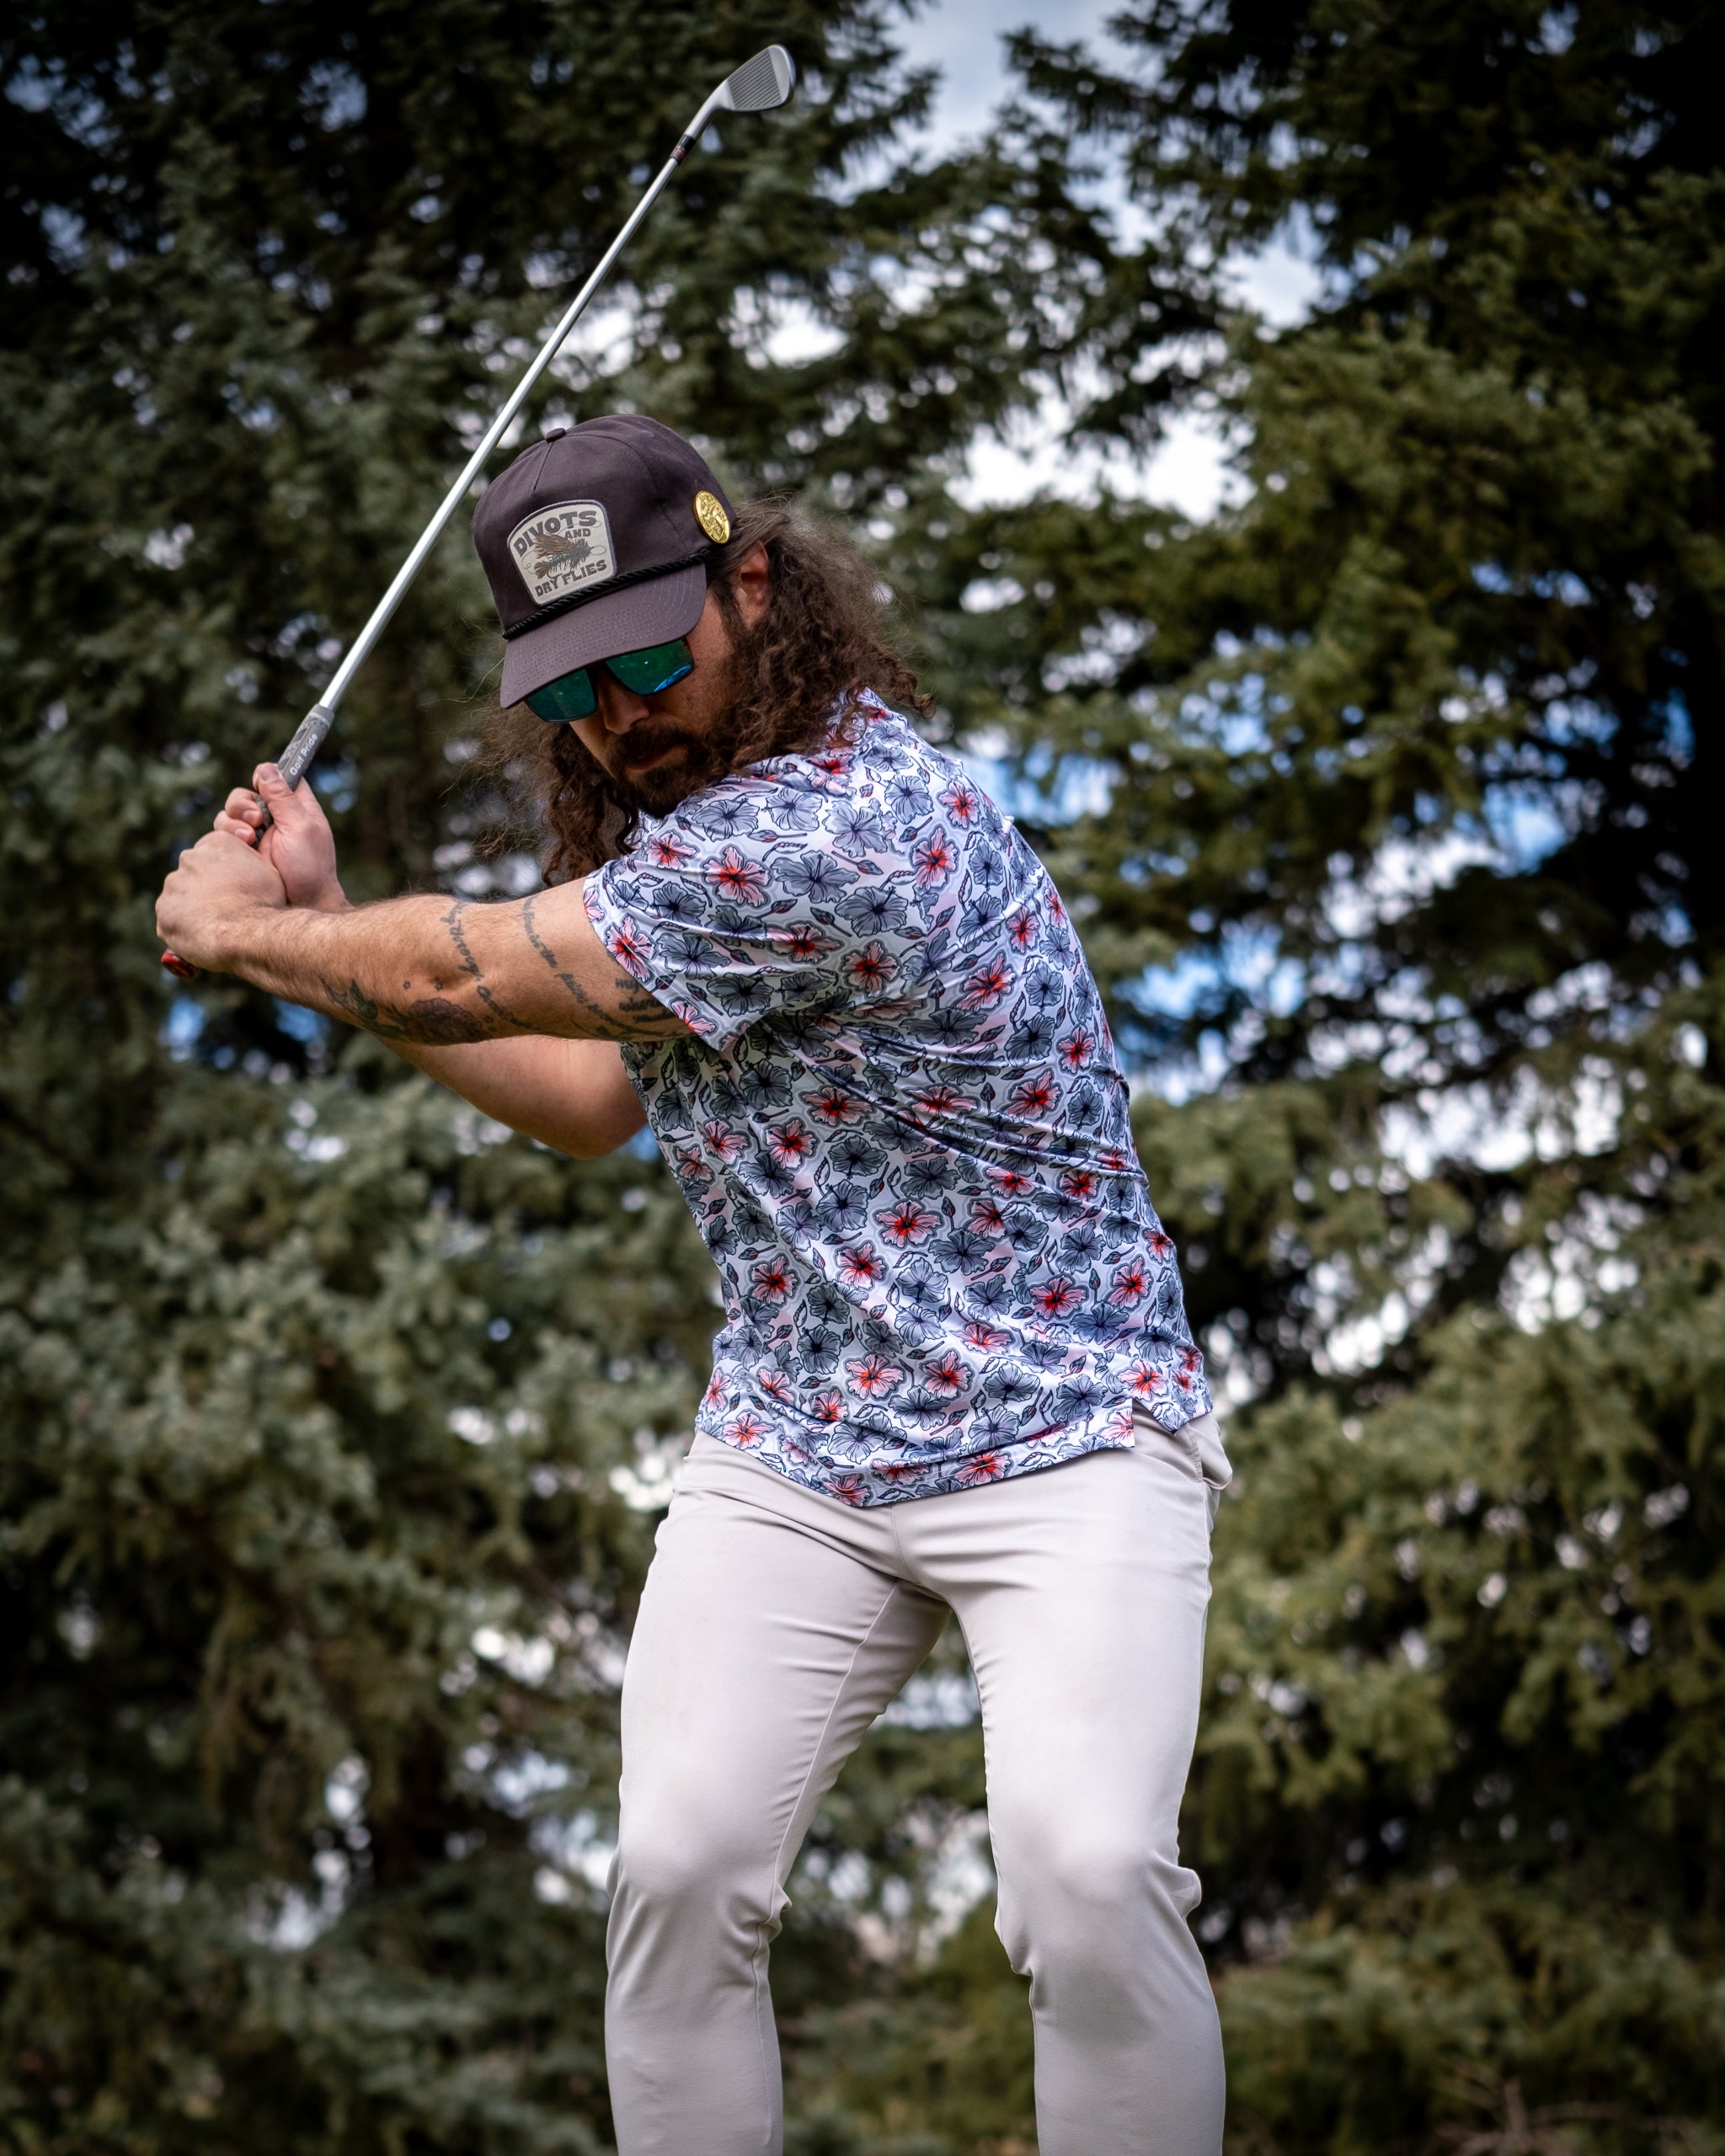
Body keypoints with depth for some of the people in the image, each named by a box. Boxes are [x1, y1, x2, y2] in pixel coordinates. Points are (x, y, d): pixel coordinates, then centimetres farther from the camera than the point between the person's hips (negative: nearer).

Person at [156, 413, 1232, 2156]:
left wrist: (235, 930, 3)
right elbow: (587, 1101, 21)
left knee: (1090, 1877, -26)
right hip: (789, 1457, 7)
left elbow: (462, 976, -16)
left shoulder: (845, 826, -25)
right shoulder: (689, 814, 7)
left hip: (1062, 1435, -7)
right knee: (678, 1869, -11)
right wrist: (319, 925, 15)